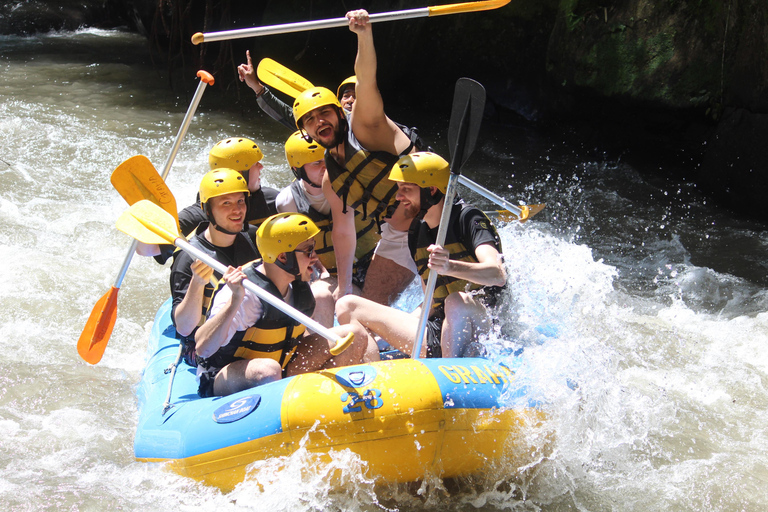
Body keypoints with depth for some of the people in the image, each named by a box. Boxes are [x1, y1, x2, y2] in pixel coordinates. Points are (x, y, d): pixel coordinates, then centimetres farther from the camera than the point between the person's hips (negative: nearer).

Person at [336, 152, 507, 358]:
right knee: (347, 306, 1)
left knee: (457, 302, -41)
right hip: (440, 338, 7)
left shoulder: (467, 218, -10)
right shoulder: (416, 233, 11)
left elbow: (498, 275, -26)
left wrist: (450, 267, -43)